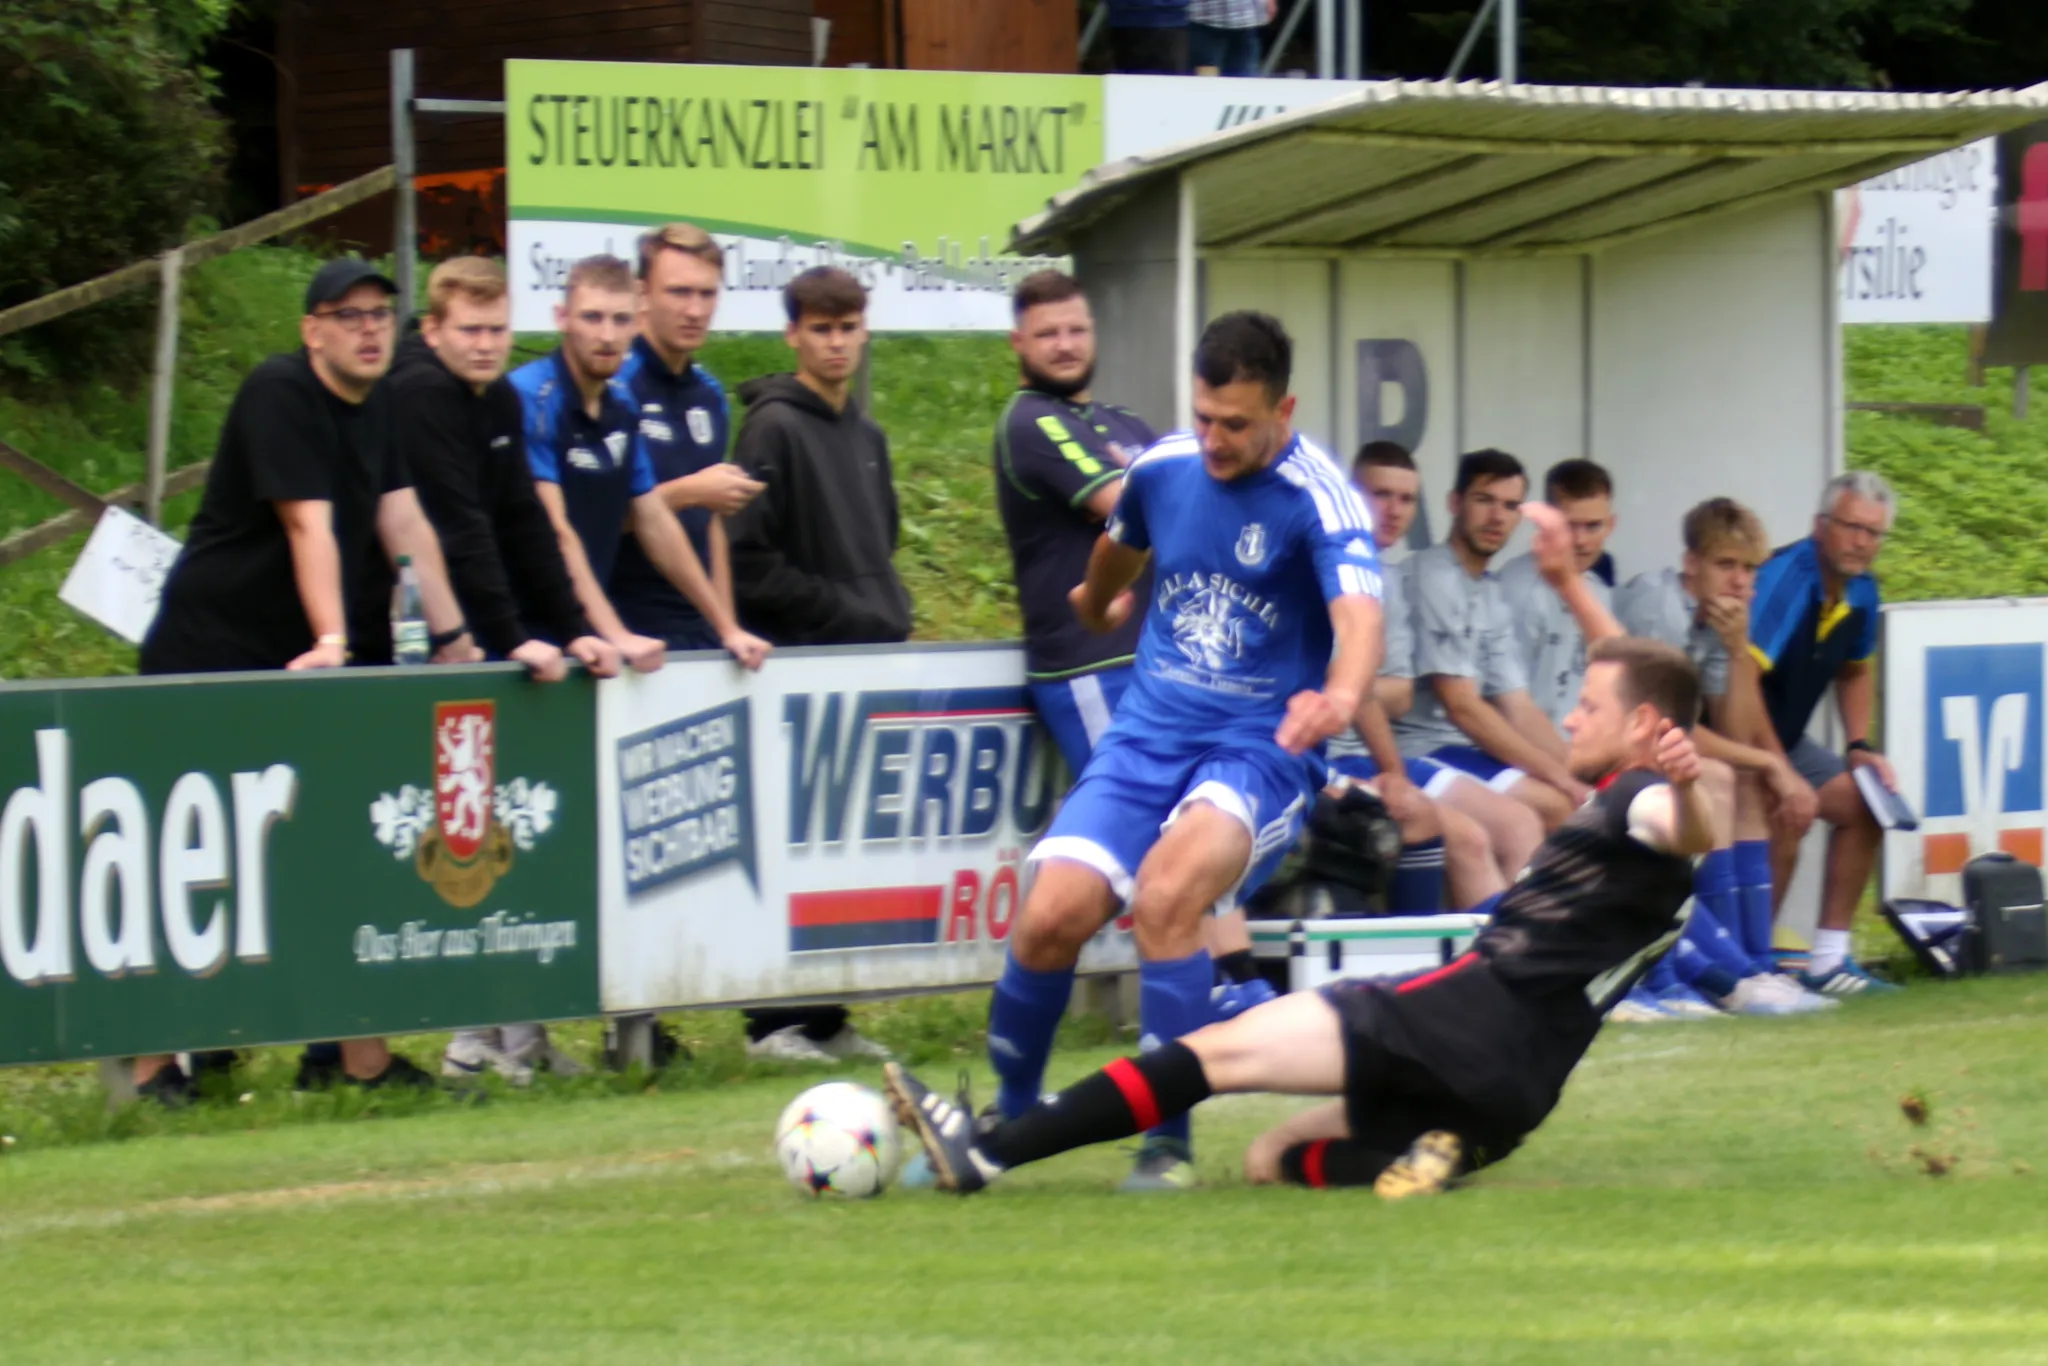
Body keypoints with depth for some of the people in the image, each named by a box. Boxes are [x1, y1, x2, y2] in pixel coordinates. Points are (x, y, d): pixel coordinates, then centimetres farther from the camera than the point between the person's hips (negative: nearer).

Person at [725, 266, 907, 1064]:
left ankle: (825, 1015, 11)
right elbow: (750, 563, -12)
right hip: (799, 661, -7)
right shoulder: (774, 428, -6)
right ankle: (776, 1020, -3)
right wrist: (846, 614, -13)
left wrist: (893, 614, 9)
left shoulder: (866, 435, 18)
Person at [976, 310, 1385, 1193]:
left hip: (1259, 749, -5)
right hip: (1146, 735, 5)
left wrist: (1342, 698, -54)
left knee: (1164, 898, -32)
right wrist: (1095, 607, 48)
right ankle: (1005, 1119, 8)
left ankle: (1168, 1143, -19)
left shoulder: (1317, 499, -14)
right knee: (1052, 917, -16)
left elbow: (1358, 614, -32)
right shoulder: (1162, 468, 3)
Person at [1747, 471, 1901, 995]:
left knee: (1862, 803, 5)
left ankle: (1828, 960, 11)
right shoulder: (1783, 578, -25)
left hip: (1782, 737, 9)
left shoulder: (1861, 594, 3)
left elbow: (1855, 672, 24)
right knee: (1786, 813, -29)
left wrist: (1860, 747, 9)